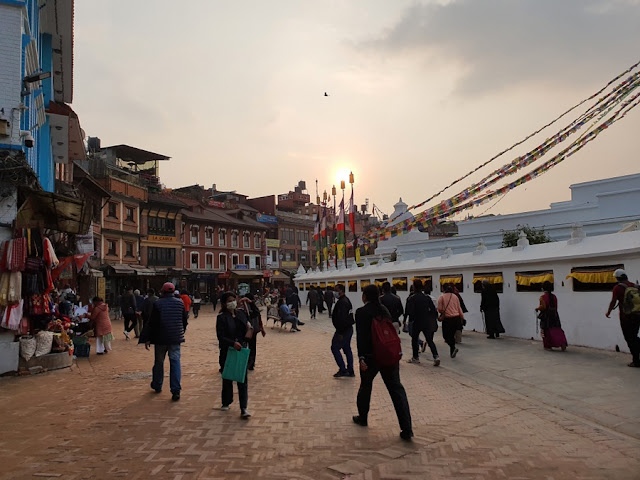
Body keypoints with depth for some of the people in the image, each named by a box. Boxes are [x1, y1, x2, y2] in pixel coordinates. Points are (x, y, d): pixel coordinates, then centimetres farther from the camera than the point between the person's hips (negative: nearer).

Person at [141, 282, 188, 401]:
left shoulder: (157, 303, -7)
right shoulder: (180, 303, 2)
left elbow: (152, 322, -8)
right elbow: (184, 321, 10)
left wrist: (147, 339, -2)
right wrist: (181, 333, 25)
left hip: (160, 338, -1)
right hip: (176, 338, 1)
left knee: (159, 362, 15)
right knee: (175, 362, 1)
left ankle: (157, 386, 31)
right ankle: (176, 390, -6)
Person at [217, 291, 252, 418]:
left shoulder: (240, 313, 6)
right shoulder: (222, 317, -9)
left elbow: (246, 330, 14)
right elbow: (221, 337, -14)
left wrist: (248, 327, -9)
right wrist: (233, 343, -28)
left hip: (241, 350, 3)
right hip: (227, 352, -3)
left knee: (243, 379, -2)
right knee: (227, 378, 12)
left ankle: (243, 408, 0)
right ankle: (226, 403, 33)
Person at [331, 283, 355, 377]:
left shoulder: (342, 302, -20)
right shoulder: (347, 300, 13)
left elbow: (342, 318, -26)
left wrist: (340, 333, -24)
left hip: (343, 330, -10)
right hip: (349, 328, 10)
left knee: (335, 348, -1)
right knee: (347, 349, 14)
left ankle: (343, 370, 0)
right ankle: (350, 371, 18)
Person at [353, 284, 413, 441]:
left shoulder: (361, 312, -8)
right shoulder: (384, 310, 9)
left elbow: (361, 335, -16)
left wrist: (361, 357, -18)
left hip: (371, 356, -4)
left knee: (365, 386, 18)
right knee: (396, 388, 2)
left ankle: (363, 418, 34)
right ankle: (406, 429, -3)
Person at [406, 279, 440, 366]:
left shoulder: (411, 298, -12)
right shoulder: (427, 297, 2)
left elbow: (409, 311, -16)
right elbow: (433, 309, 2)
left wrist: (410, 320, 3)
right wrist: (434, 320, 11)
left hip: (416, 322, -4)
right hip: (427, 322, 4)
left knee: (414, 339, 14)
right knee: (429, 340, 7)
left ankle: (415, 357, 22)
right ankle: (436, 356, -10)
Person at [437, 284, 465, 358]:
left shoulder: (441, 297, -6)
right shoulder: (455, 296, 6)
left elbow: (440, 309, -6)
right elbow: (459, 308, 9)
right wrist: (462, 317, 17)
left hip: (447, 319, -4)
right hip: (456, 318, 5)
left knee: (446, 336, 4)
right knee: (452, 335, 16)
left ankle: (453, 348, -18)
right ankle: (452, 352, 20)